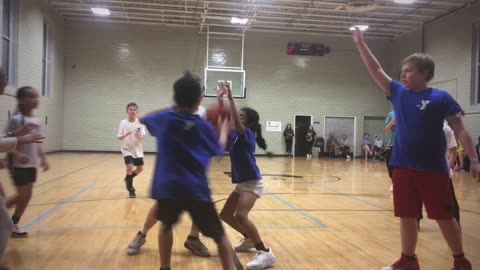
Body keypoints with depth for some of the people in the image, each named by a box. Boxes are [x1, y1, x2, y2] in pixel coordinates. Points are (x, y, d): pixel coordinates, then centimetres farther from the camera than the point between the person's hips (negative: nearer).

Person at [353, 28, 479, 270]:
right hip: (403, 167, 4)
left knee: (444, 216, 5)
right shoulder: (398, 93, 7)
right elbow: (376, 70, 10)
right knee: (406, 216, 11)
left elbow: (460, 131, -4)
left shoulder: (441, 98, -5)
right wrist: (360, 44, 8)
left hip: (433, 168, -4)